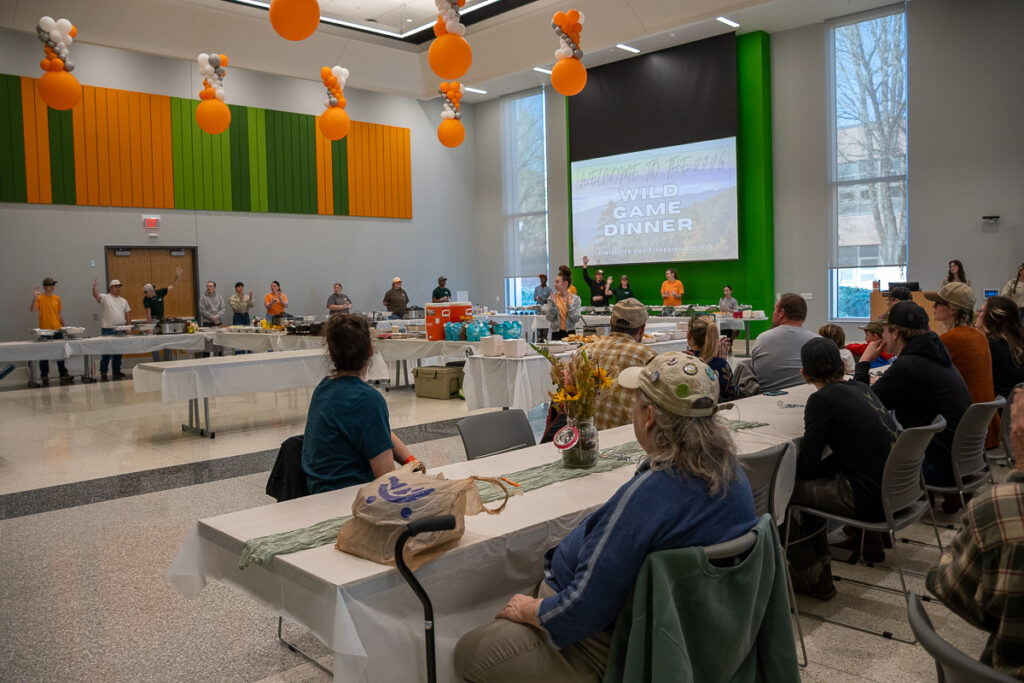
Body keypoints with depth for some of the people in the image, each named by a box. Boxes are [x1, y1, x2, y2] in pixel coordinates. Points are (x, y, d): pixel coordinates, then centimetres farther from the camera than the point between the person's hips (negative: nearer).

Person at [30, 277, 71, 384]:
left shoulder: (57, 298, 8)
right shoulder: (40, 298, -5)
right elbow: (32, 310, -18)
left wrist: (64, 326, 14)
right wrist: (34, 297, -26)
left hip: (57, 330, 4)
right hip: (45, 331, -4)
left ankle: (63, 374, 13)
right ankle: (44, 376, 11)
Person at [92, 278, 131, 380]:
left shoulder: (123, 301, 15)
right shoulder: (105, 298, 0)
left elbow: (127, 315, 16)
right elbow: (96, 295, -21)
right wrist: (95, 287, -37)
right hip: (108, 330, -5)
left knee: (118, 352, 11)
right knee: (106, 352, -4)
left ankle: (117, 372, 18)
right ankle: (103, 373, 0)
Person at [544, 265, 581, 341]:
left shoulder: (575, 299, -1)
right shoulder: (552, 299, 3)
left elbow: (576, 320, -8)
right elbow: (549, 318, -4)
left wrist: (568, 305, -17)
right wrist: (553, 304, -15)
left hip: (570, 333, -1)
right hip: (556, 334, 1)